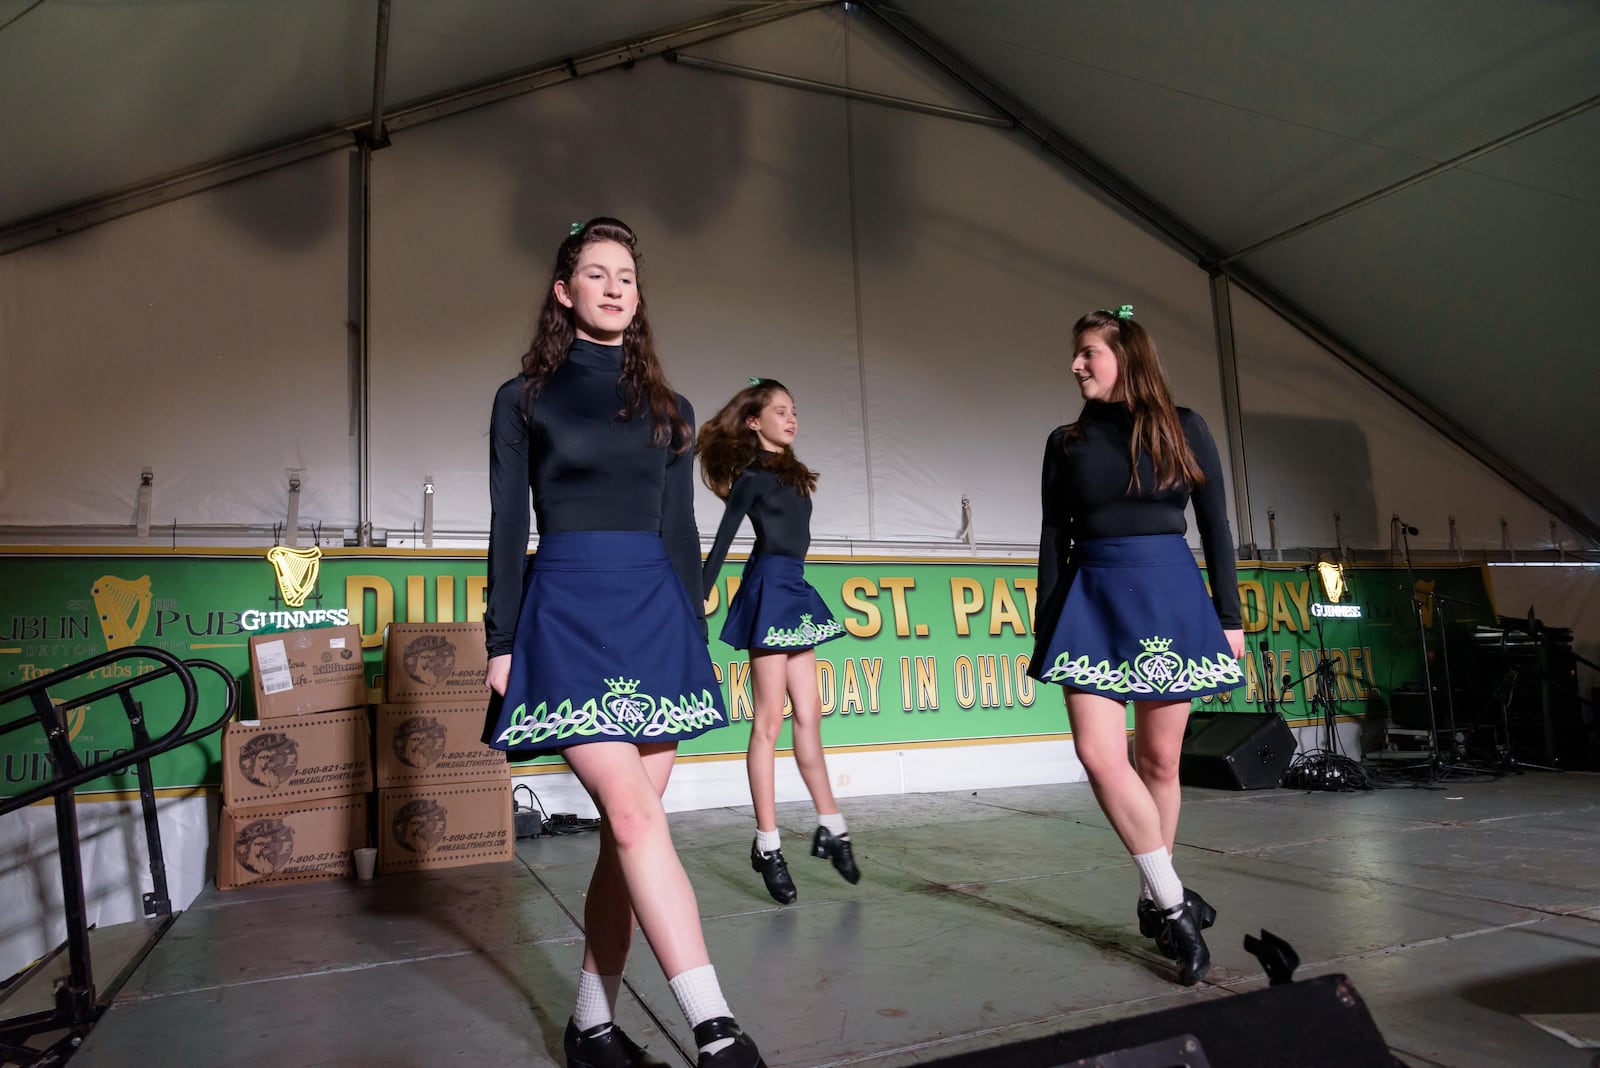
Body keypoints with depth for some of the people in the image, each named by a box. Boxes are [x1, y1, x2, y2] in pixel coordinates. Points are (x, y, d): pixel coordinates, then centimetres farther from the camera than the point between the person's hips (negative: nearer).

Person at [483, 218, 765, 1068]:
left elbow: (680, 532, 15)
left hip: (656, 614, 4)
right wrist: (500, 642, -1)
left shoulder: (669, 409, 15)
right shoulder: (524, 399, 7)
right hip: (568, 613, -3)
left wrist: (694, 630, 11)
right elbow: (509, 529, 4)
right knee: (635, 814, -16)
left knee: (626, 827, 4)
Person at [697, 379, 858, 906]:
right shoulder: (752, 475, -4)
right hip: (769, 590, -8)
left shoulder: (790, 473, 18)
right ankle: (767, 844, 1)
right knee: (769, 719, -5)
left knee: (809, 714, 10)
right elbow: (722, 541, -8)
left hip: (795, 592, 8)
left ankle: (830, 826, 17)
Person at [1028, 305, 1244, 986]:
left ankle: (1156, 902, 22)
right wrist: (1045, 628, 5)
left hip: (1172, 598, 0)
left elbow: (1215, 526, 6)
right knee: (1099, 753, -15)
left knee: (1158, 759, 5)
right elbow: (1054, 540, 8)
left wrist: (1229, 616, 2)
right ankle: (1173, 902, -3)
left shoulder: (1183, 428, 6)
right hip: (1092, 601, 1)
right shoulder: (1066, 442, 9)